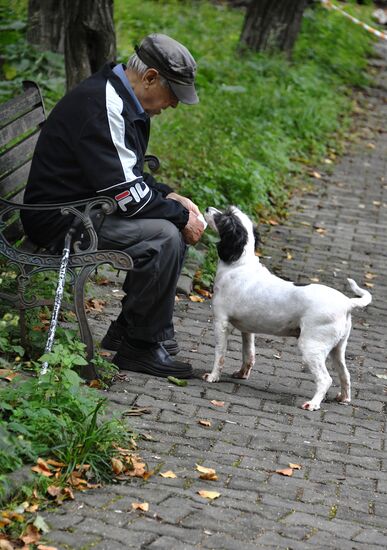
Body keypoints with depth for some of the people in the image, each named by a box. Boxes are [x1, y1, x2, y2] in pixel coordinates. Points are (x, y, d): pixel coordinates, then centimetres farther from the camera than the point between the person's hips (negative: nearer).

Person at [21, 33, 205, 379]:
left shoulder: (125, 102, 9)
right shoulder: (102, 106, -24)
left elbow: (129, 175, 19)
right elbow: (124, 192, -26)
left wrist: (171, 197, 4)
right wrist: (181, 216, -15)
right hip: (61, 220, -11)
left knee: (176, 224, 9)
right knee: (164, 236, -24)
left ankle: (128, 330, 13)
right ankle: (140, 346, -10)